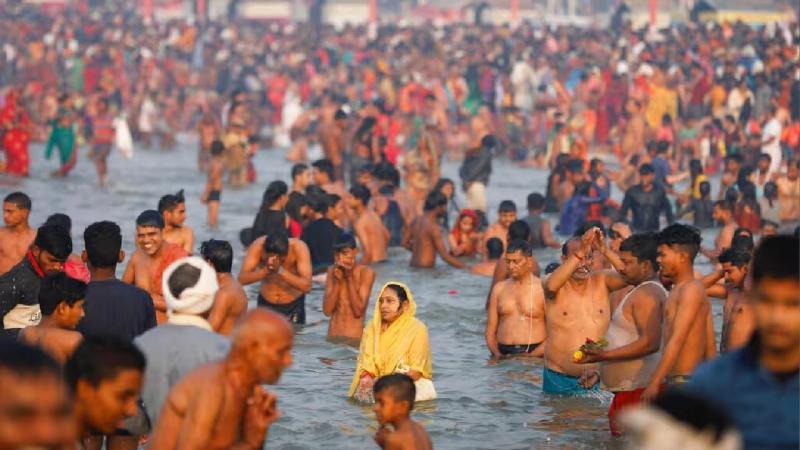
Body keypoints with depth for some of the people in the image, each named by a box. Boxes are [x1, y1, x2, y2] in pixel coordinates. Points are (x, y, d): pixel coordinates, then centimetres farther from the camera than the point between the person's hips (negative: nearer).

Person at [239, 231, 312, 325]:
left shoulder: (298, 247, -25)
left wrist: (281, 270, -40)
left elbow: (306, 286, -31)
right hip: (266, 303, 1)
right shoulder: (258, 246, -21)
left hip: (293, 306, -1)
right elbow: (242, 279, -25)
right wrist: (266, 270, -39)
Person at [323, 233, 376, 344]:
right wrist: (337, 281, -12)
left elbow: (358, 311, -14)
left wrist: (350, 278, -15)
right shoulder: (332, 271, 4)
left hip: (355, 337, -3)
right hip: (333, 336, 3)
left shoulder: (366, 272, -7)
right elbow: (327, 310, -3)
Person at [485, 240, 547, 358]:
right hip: (504, 354, 4)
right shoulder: (499, 288, 15)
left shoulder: (543, 289, 1)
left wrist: (531, 356, -12)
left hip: (533, 355, -4)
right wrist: (497, 354, -1)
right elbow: (490, 329, 15)